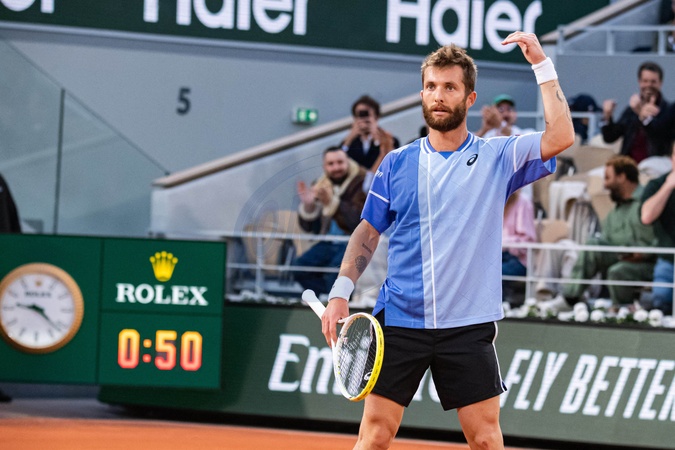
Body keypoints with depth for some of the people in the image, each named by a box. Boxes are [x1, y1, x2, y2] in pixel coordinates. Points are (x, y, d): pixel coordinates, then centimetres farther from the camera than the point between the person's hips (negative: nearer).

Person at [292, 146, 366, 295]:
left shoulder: (361, 182, -11)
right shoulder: (321, 186, 8)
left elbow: (359, 219, -25)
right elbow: (309, 227, 9)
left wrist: (331, 202, -30)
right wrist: (308, 205, -10)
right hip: (330, 243, 7)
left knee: (334, 272, -31)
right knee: (299, 267, -11)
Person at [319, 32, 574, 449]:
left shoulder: (496, 157, 3)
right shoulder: (397, 163, 8)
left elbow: (560, 137, -11)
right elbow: (368, 231, 13)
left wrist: (542, 64, -13)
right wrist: (341, 293, 2)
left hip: (468, 325, -1)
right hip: (399, 320, 1)